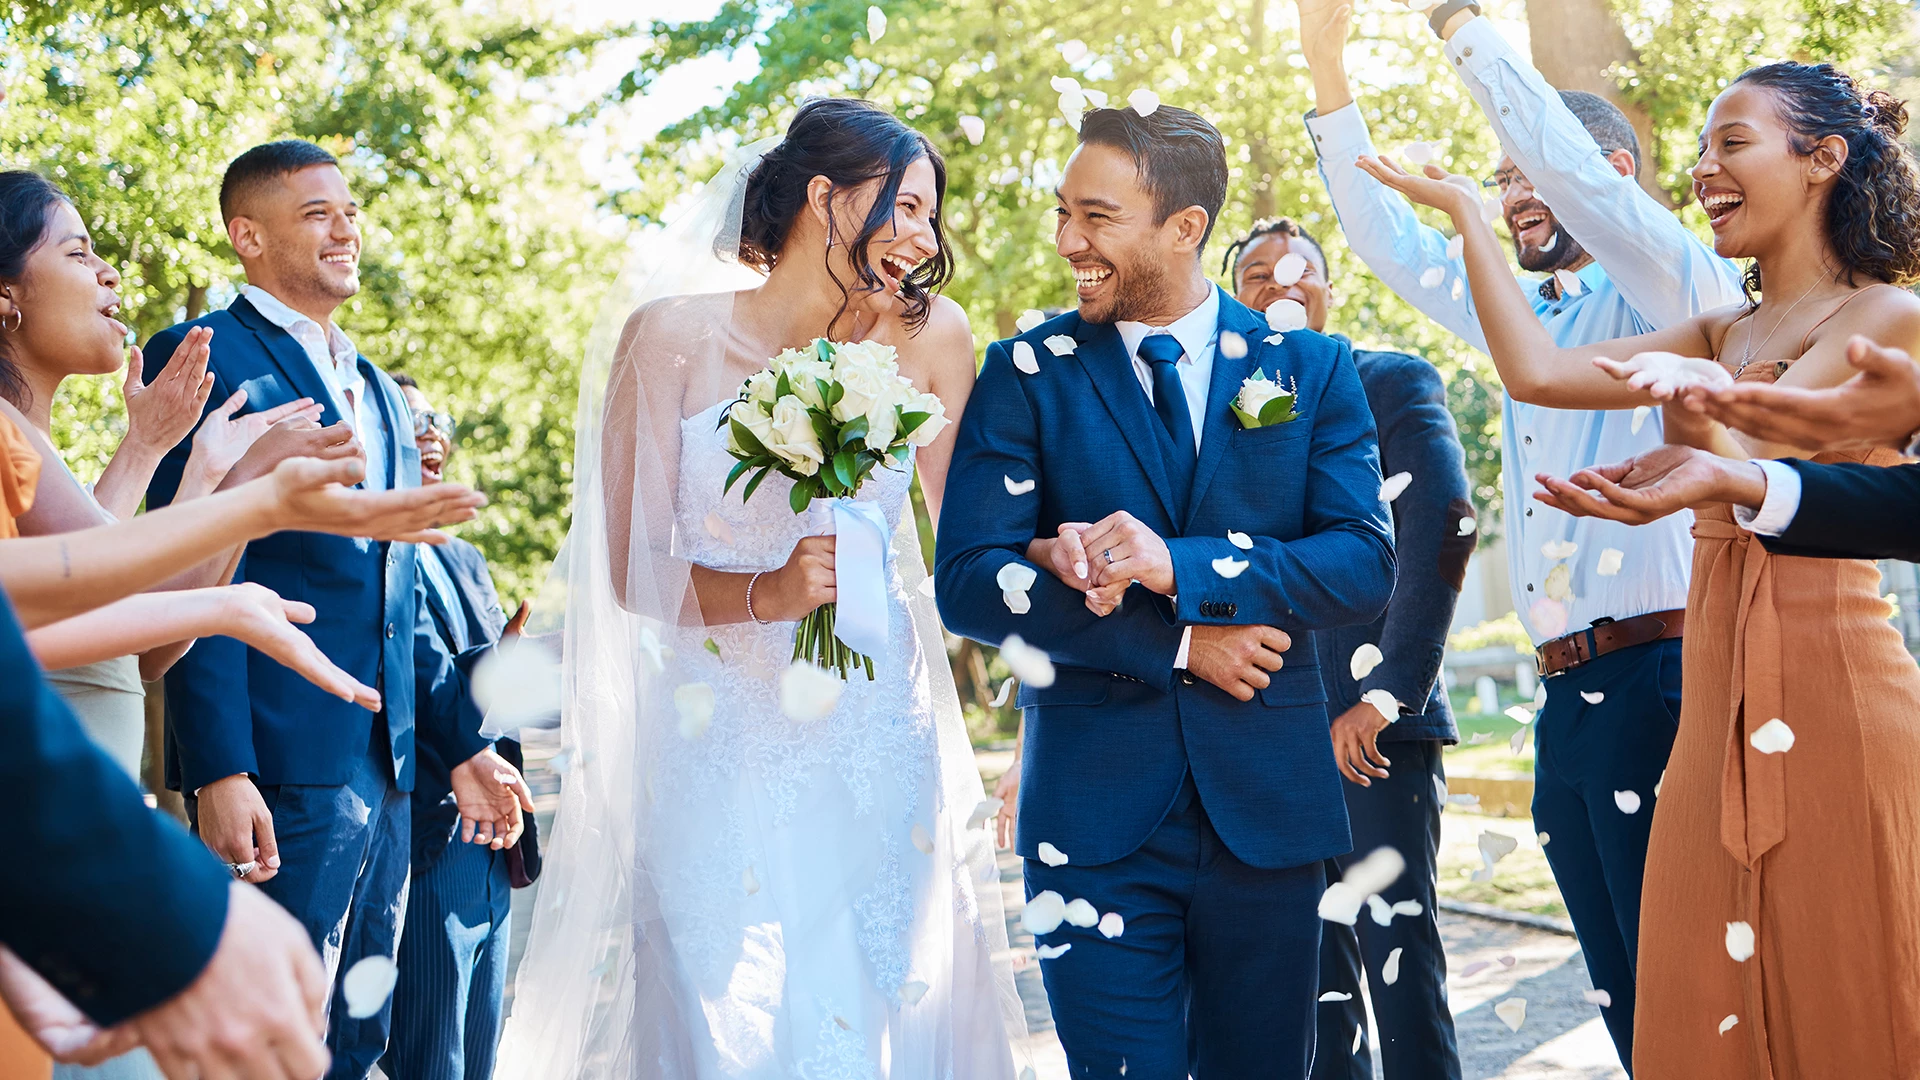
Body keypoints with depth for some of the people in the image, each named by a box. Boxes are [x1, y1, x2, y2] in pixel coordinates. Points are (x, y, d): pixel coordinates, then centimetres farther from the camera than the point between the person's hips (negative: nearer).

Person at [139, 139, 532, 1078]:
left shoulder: (381, 392, 22)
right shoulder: (204, 356, -3)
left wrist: (463, 743, 18)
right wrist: (219, 772, -20)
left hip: (387, 771, 8)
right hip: (279, 771, -8)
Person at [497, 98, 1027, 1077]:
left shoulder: (929, 338, 5)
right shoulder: (675, 335, -2)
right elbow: (629, 567, -5)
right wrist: (764, 595, -18)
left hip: (878, 755, 2)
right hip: (720, 750, -2)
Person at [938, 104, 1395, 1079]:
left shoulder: (1310, 368, 5)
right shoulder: (1026, 373, 2)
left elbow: (1365, 565, -6)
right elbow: (968, 583, -6)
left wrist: (1176, 566, -20)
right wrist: (1176, 641, -13)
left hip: (1268, 804, 2)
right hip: (1096, 806, -1)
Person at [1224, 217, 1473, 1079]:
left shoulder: (1394, 383, 3)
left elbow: (1443, 528, -10)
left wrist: (1386, 694, -16)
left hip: (1374, 725, -4)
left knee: (1399, 948, -4)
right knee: (1313, 968, 10)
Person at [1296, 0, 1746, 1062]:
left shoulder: (1677, 292, -3)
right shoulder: (1523, 317, 20)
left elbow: (1573, 163, -17)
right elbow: (1391, 242, 24)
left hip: (1652, 683, -8)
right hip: (1565, 697, 8)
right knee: (1625, 1000, 12)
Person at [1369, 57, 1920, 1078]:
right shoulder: (1719, 335, 18)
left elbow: (1758, 472, -15)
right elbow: (1541, 370, 8)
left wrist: (1705, 410, -36)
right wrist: (1463, 211, 13)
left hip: (1832, 696, -6)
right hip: (1719, 707, 7)